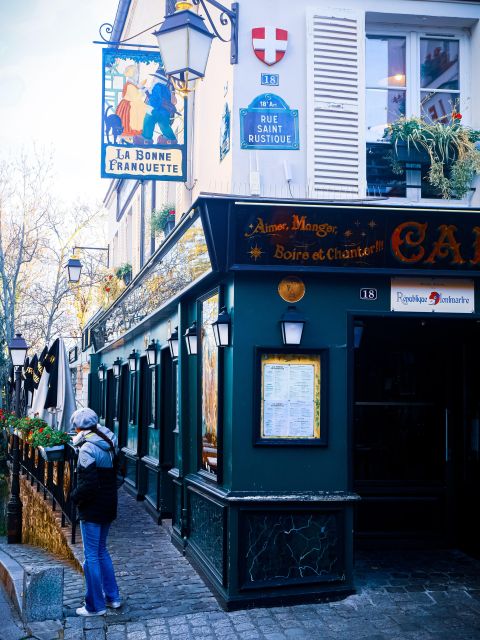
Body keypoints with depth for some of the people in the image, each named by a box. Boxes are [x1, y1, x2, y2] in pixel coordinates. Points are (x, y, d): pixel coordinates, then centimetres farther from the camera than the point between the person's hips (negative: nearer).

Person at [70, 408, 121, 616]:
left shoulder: (88, 449, -19)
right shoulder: (108, 445, 8)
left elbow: (89, 483, -24)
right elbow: (117, 474, 15)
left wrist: (75, 497, -7)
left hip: (92, 510, -9)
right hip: (108, 507, 9)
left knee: (92, 556, 1)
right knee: (101, 551, 21)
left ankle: (95, 606, 8)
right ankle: (112, 597, 26)